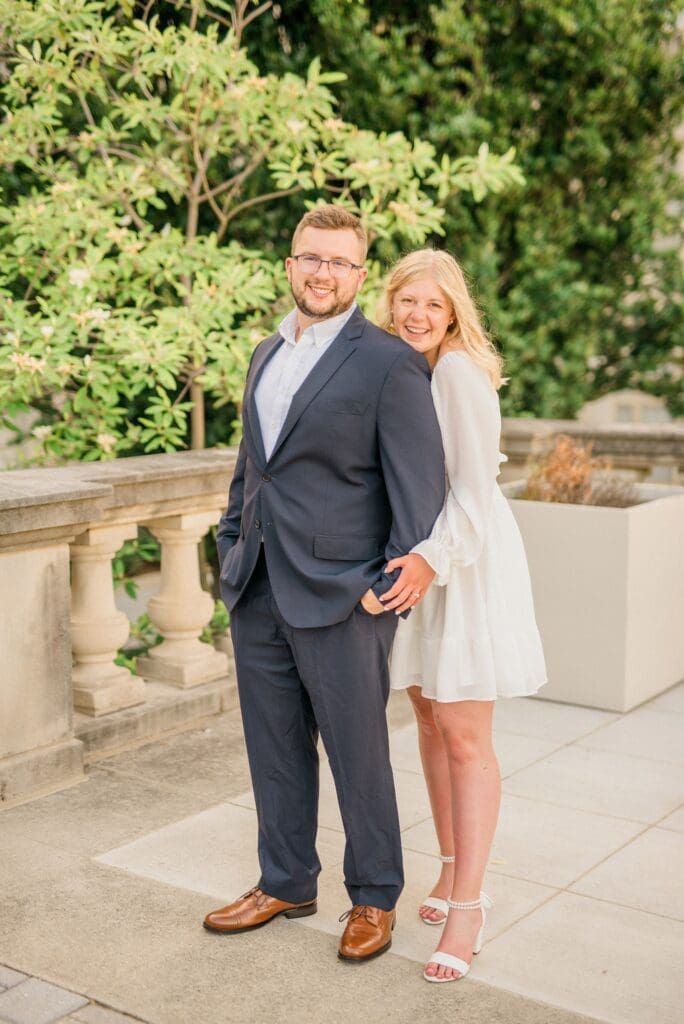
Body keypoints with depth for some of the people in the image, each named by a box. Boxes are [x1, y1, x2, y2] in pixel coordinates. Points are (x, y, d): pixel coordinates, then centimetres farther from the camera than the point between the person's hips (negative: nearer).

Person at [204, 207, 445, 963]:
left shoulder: (390, 364, -9)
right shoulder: (267, 354, 13)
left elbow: (420, 484, -12)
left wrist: (390, 585, -14)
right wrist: (231, 543, 15)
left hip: (340, 596, -6)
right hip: (257, 591, 7)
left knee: (358, 754, 7)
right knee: (275, 749, 16)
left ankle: (374, 898, 26)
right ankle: (285, 883, 34)